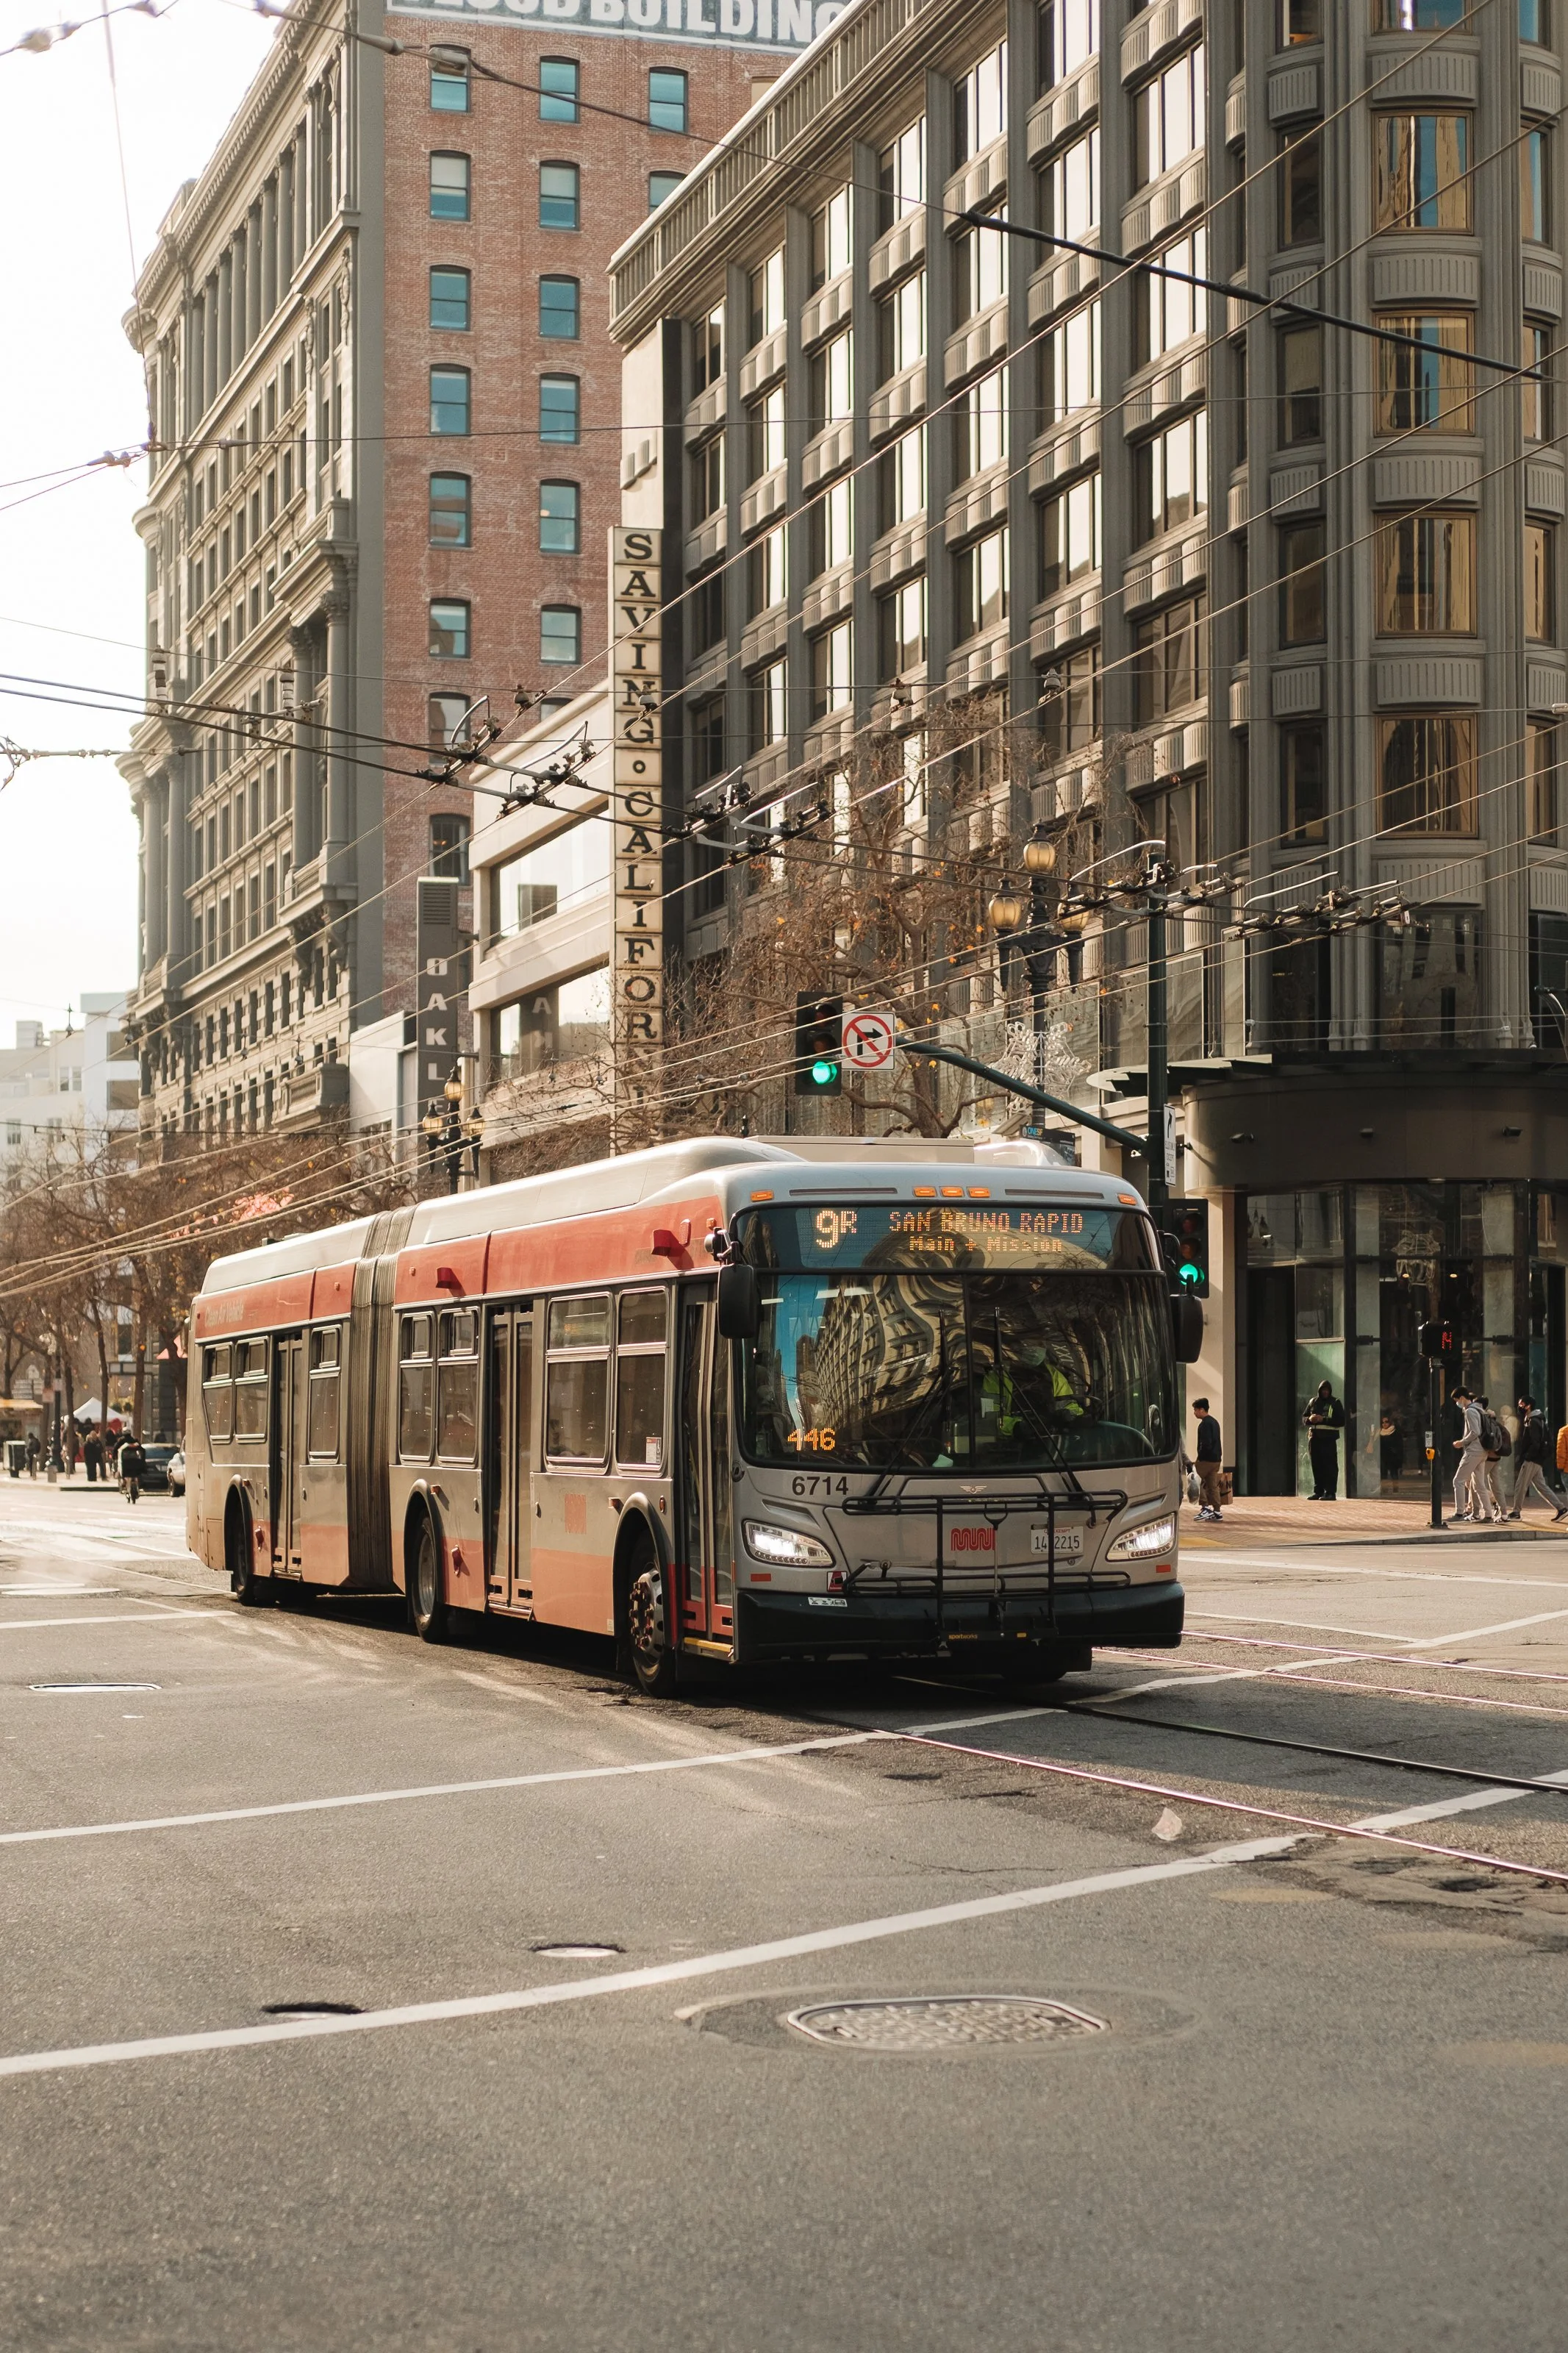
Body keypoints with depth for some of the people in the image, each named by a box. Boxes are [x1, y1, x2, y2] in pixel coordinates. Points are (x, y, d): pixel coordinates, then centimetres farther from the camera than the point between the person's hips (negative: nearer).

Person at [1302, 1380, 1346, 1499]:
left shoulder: (1335, 1403, 3)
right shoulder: (1313, 1402, 16)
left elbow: (1341, 1422, -5)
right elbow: (1304, 1419, 18)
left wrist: (1324, 1420, -14)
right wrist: (1310, 1419, -6)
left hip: (1329, 1439, -5)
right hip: (1314, 1438, 5)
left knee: (1330, 1466, -8)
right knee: (1317, 1466, 7)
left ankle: (1331, 1493, -9)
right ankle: (1318, 1492, 13)